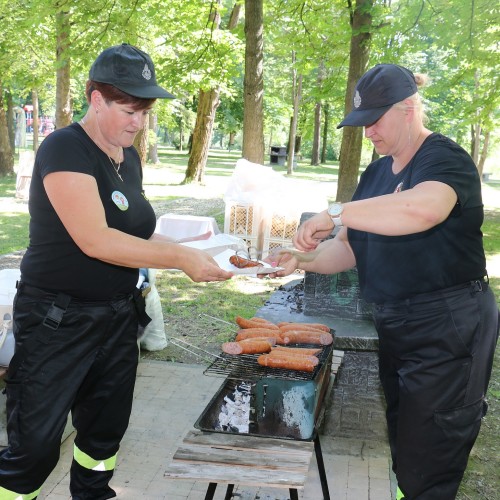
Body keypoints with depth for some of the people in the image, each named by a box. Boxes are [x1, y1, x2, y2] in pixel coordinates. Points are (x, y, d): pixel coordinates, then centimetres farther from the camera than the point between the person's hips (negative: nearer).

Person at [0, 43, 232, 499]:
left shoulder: (129, 157, 7)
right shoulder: (65, 150, -17)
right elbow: (94, 240, -27)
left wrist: (186, 248, -1)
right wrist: (180, 258, -26)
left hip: (118, 318, 8)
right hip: (57, 322, -7)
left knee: (106, 431, 18)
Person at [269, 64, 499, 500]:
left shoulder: (445, 160, -13)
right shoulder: (376, 173, 12)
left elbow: (422, 208, -37)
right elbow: (352, 249, 13)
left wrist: (335, 213, -31)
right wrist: (304, 259, -5)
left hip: (447, 332, -8)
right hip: (394, 328, 8)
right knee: (399, 456, 19)